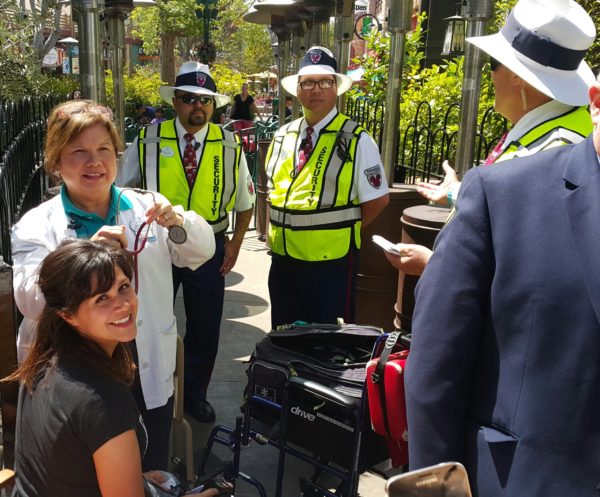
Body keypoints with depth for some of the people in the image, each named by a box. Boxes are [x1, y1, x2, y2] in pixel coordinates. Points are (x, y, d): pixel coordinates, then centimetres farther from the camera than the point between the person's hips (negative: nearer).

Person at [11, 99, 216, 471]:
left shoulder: (146, 209, 0)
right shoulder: (36, 226, -7)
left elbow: (202, 252, -4)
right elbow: (31, 301, -19)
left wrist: (178, 223, -26)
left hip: (150, 377, 2)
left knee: (153, 475, 19)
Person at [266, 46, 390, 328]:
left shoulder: (356, 140, -10)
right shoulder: (282, 136, 7)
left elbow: (377, 199, -7)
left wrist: (342, 231, -2)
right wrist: (274, 232, 9)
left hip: (330, 262, -5)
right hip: (282, 258, 6)